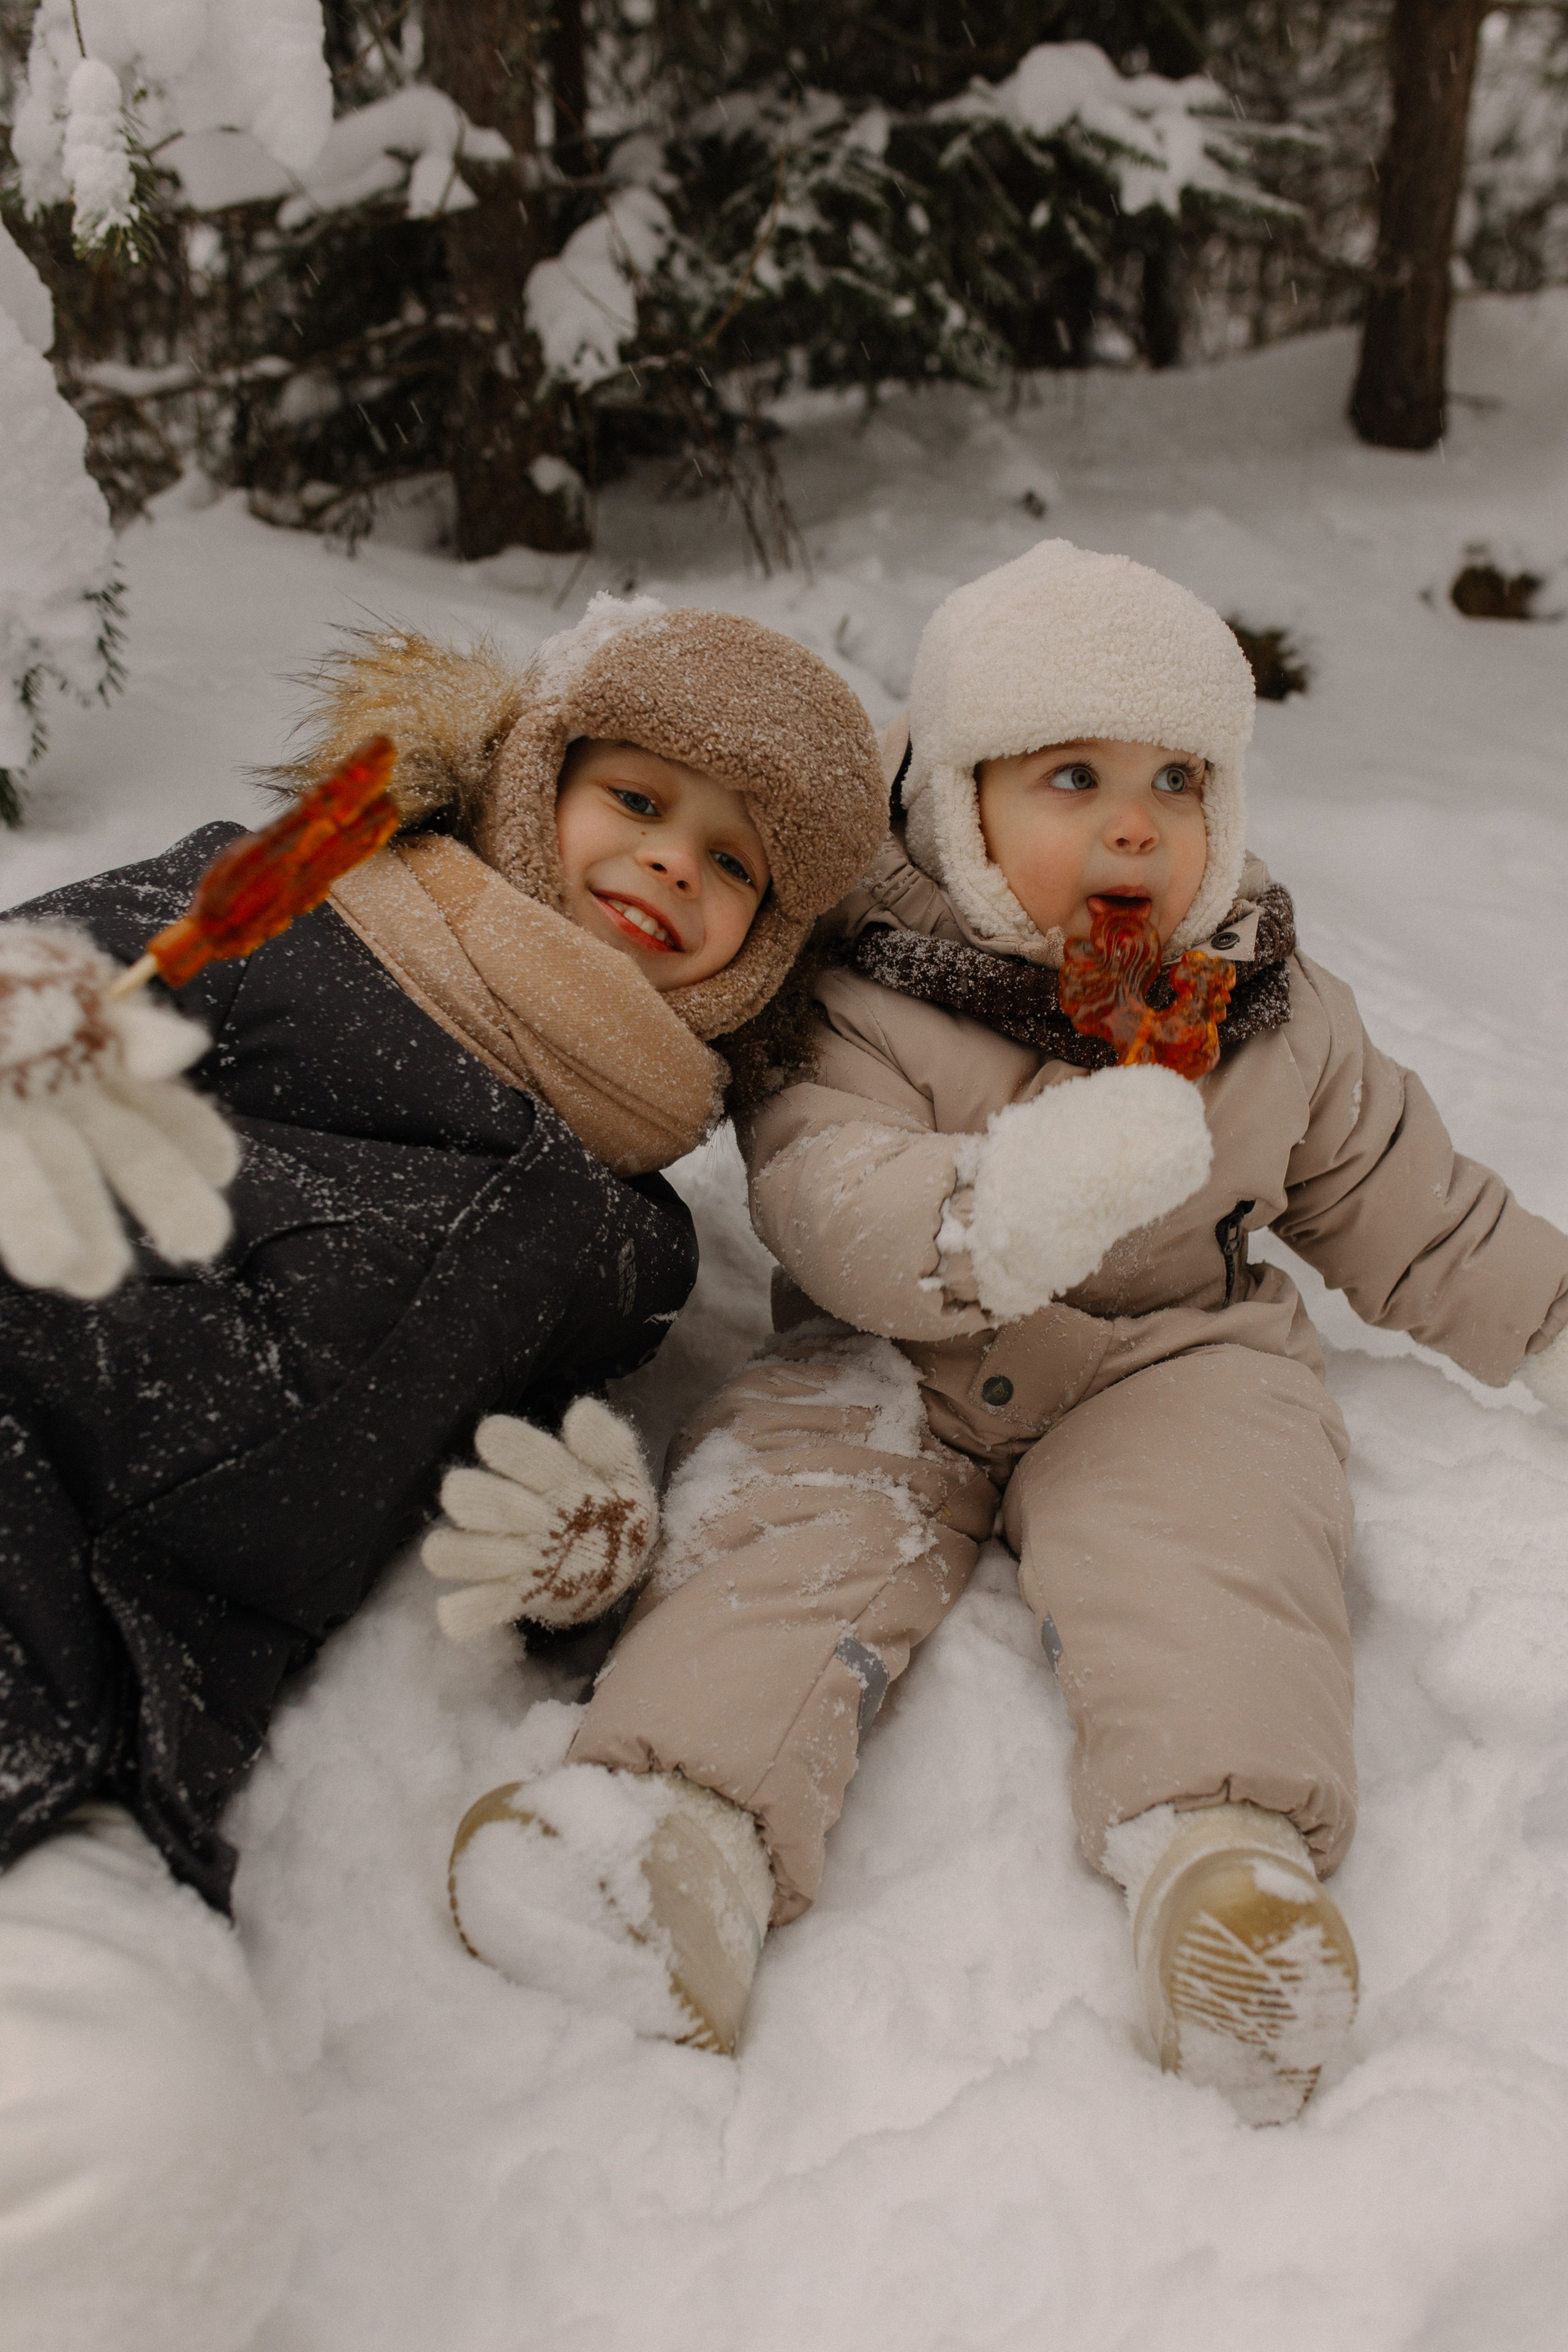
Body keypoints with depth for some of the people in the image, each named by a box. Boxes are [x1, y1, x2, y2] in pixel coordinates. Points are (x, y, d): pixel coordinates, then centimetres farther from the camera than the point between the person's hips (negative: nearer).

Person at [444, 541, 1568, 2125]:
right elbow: (816, 1194, -23)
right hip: (896, 1360, -1)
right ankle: (689, 1811, -39)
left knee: (1206, 1523, -27)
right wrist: (1001, 1214, -41)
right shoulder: (871, 996, -9)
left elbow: (1397, 1201, 18)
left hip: (1167, 1356, 2)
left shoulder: (1274, 1013, 5)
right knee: (793, 1503, -25)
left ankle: (1225, 1849, -41)